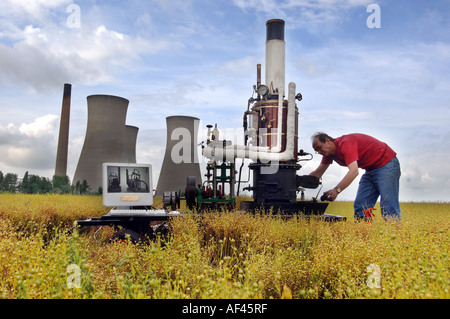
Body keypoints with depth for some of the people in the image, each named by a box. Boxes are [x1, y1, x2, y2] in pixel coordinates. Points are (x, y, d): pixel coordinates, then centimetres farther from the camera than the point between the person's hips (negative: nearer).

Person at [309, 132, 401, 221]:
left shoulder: (345, 143, -26)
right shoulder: (329, 153, 2)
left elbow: (354, 171, -37)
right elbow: (317, 173, 10)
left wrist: (337, 190, -45)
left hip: (387, 164, -9)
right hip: (370, 169, 9)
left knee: (388, 208, -13)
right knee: (360, 206, 0)